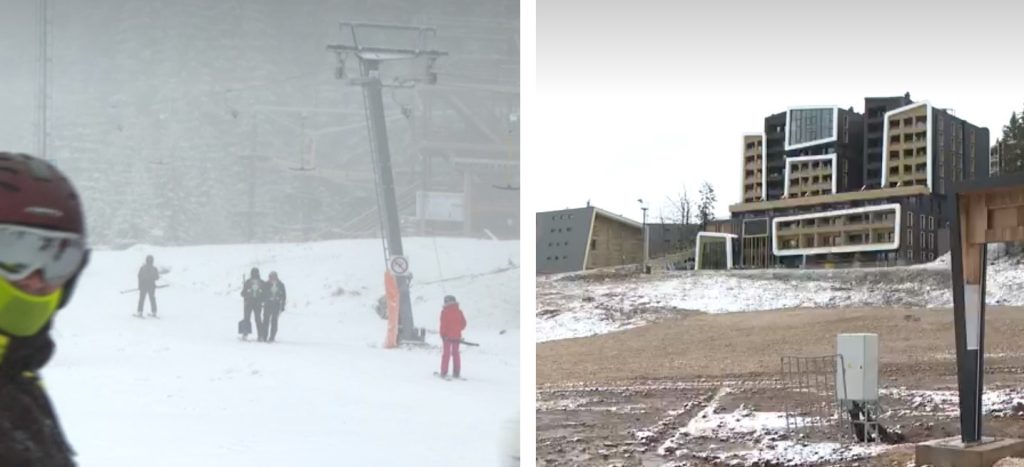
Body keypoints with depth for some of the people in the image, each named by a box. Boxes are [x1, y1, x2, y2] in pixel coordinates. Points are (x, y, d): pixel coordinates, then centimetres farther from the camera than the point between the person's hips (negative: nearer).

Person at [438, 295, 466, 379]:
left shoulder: (445, 311, -11)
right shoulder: (459, 312, 3)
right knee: (455, 353, 11)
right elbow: (463, 324, 8)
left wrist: (442, 334, -5)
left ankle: (444, 373, -3)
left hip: (447, 336, -4)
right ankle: (456, 373, 11)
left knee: (446, 353, 1)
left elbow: (443, 324, -14)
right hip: (457, 336, 4)